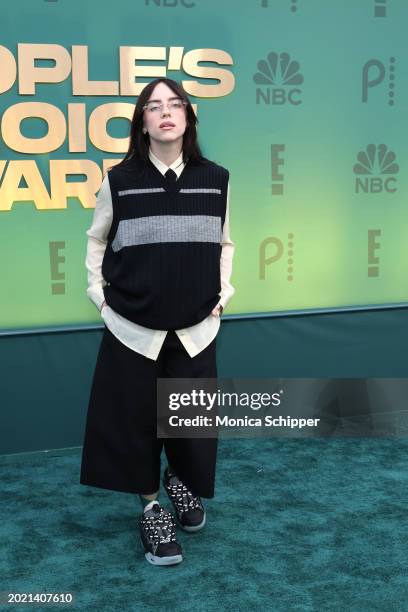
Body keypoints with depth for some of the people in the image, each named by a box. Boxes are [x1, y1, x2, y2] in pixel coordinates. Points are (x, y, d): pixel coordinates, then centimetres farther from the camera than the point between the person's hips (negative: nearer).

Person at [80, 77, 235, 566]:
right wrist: (100, 296, 2)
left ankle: (182, 482, 39)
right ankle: (151, 508, 23)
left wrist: (222, 294, 6)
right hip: (132, 328, -1)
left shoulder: (215, 179, 0)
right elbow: (97, 241, 8)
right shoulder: (119, 180, -5)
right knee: (135, 419, 4)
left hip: (195, 328, 2)